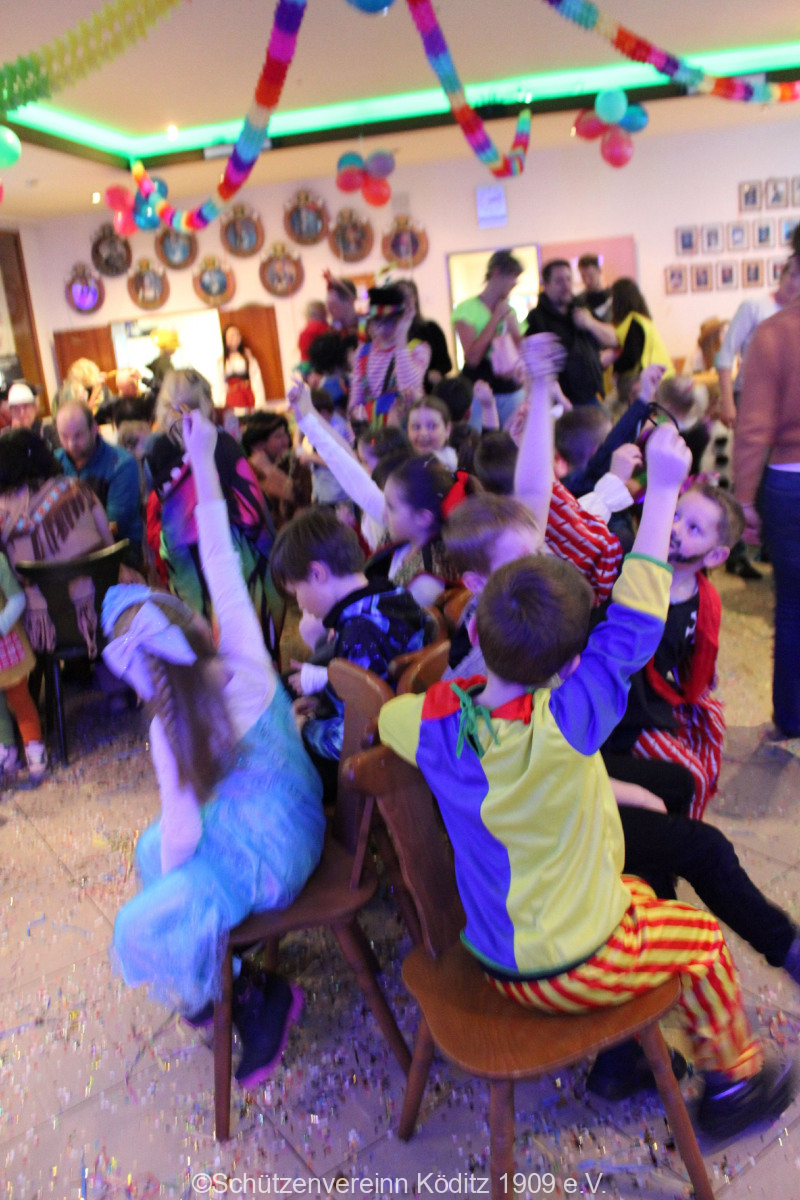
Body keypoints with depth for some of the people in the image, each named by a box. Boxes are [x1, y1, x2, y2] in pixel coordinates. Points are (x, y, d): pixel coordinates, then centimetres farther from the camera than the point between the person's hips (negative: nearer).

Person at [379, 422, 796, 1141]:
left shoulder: (436, 721, -17)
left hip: (491, 955, 6)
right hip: (569, 971, -6)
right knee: (700, 935, 18)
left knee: (637, 892, 28)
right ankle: (734, 1077, 40)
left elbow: (386, 715, 7)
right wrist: (662, 488, -24)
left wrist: (473, 670, 6)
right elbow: (633, 627, -30)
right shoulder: (561, 729, -34)